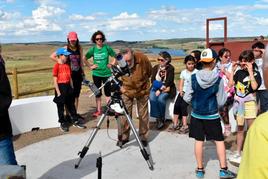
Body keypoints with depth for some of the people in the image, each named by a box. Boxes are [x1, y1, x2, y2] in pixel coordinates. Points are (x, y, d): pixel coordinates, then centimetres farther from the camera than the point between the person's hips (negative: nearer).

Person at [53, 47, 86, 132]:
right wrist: (58, 92, -14)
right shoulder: (57, 66, -11)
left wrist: (72, 87, 11)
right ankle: (63, 123, 17)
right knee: (60, 107, 6)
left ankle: (75, 121, 22)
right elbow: (55, 80, -12)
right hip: (60, 87, -6)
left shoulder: (67, 65, 7)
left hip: (68, 87, 6)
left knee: (71, 105, 13)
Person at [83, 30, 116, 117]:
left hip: (106, 73, -1)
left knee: (107, 92, 2)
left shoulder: (107, 48, -4)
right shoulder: (93, 49, -1)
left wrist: (111, 64, -3)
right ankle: (98, 110, 18)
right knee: (97, 93, 9)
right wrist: (90, 66, 0)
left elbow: (115, 56, 6)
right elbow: (84, 59, 8)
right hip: (96, 73, 2)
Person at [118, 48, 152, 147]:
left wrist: (143, 82, 6)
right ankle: (124, 137, 19)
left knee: (143, 114, 5)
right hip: (126, 90, 1)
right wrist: (120, 87, -5)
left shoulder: (142, 58, -26)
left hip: (142, 90, -1)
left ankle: (144, 137, 19)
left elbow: (149, 72, -4)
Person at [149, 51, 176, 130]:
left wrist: (161, 89, -19)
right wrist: (160, 86, -14)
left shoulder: (170, 68, -2)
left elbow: (169, 81, -10)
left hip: (166, 88, -3)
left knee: (161, 98, -31)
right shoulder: (156, 67, 10)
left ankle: (162, 118, -13)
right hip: (156, 87, 3)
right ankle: (158, 118, -21)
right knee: (152, 98, -27)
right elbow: (152, 79, 3)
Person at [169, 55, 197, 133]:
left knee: (183, 105, -24)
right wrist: (181, 91, -7)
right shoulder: (183, 72, 14)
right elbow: (180, 84, 12)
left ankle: (185, 126, -19)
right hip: (184, 91, 4)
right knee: (176, 104, -18)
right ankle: (175, 124, -10)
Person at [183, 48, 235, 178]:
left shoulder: (194, 78, -10)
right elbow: (221, 102, -6)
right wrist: (224, 95, 14)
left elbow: (187, 98, -5)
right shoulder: (218, 79, -13)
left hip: (196, 115, 2)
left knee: (199, 141, 11)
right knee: (219, 140, 12)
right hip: (212, 115, -1)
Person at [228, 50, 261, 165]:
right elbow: (230, 84, -1)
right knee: (240, 129, 14)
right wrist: (232, 70, -2)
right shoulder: (239, 72, 5)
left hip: (249, 103, -4)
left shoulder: (255, 73, -6)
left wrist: (250, 72, -21)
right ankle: (238, 153, 23)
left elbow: (254, 86, -22)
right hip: (238, 102, 4)